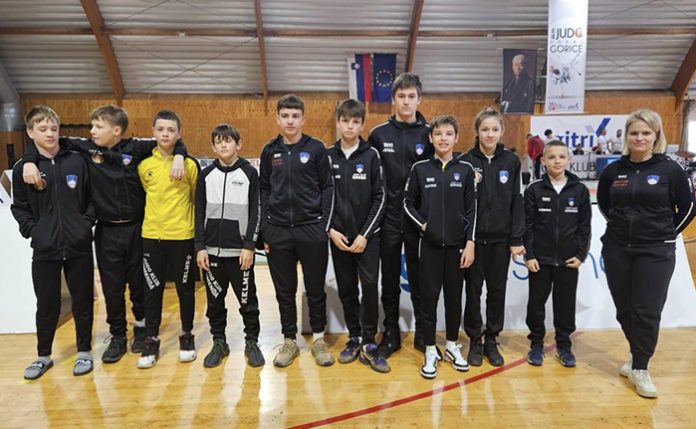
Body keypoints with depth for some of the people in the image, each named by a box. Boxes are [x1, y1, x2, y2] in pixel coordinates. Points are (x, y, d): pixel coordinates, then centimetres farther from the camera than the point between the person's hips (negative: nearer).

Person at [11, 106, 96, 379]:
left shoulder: (77, 162, 1)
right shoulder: (23, 168, 2)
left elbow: (91, 198, 7)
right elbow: (19, 208, 7)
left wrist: (86, 222, -5)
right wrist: (32, 231, -6)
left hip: (79, 246, 0)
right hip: (45, 249, 0)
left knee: (83, 301, 9)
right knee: (47, 305, 11)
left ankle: (84, 352, 25)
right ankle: (44, 356, 30)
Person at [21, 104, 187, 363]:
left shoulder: (136, 147, -6)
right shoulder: (86, 148, -1)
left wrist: (178, 156, -19)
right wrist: (30, 160, -9)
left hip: (136, 228, -1)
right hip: (106, 231, 1)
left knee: (139, 282, 12)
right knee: (112, 286, 9)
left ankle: (141, 327, 33)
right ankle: (117, 337, 24)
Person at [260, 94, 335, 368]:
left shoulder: (316, 148, -1)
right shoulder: (270, 151, 7)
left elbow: (327, 188, 0)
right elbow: (264, 190, 9)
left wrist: (325, 226, -6)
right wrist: (264, 228, 5)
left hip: (312, 229, -2)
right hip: (278, 232, 2)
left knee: (315, 288, 9)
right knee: (284, 291, 11)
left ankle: (318, 339, 26)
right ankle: (289, 341, 26)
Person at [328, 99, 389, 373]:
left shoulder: (371, 155, -2)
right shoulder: (328, 157, 3)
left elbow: (379, 198, -5)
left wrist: (365, 235, -10)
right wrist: (331, 230, -5)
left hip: (367, 236, -2)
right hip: (338, 236, 2)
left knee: (370, 286, -7)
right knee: (346, 290, 9)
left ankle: (369, 344, 6)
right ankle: (354, 339, 23)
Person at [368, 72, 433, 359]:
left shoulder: (429, 134, 2)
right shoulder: (378, 134, 2)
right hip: (388, 219, 0)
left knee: (420, 279, 10)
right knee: (389, 280, 10)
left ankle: (423, 333, 24)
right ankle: (391, 333, 24)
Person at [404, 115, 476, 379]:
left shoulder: (465, 169, 1)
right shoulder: (420, 169, -1)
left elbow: (471, 210, 1)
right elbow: (408, 203, 6)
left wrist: (470, 243, -4)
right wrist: (422, 224, -8)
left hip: (457, 244, 1)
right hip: (430, 244, -1)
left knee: (454, 297, 11)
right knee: (429, 297, 3)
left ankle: (452, 346, 29)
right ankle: (430, 351, 18)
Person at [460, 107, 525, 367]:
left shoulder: (511, 161, 1)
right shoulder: (466, 161, -3)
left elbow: (517, 202, 1)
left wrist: (517, 239, -1)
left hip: (501, 238, 2)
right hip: (473, 237, -1)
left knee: (497, 289, 10)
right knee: (473, 290, 7)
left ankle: (492, 340, 25)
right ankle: (475, 340, 23)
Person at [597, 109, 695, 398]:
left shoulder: (670, 170, -5)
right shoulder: (613, 171, 2)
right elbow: (603, 204, 18)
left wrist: (666, 233, 5)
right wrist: (621, 225, 12)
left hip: (655, 252, -3)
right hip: (616, 250, 3)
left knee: (647, 311, -1)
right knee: (624, 309, 11)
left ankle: (640, 368, 13)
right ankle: (638, 353, 34)